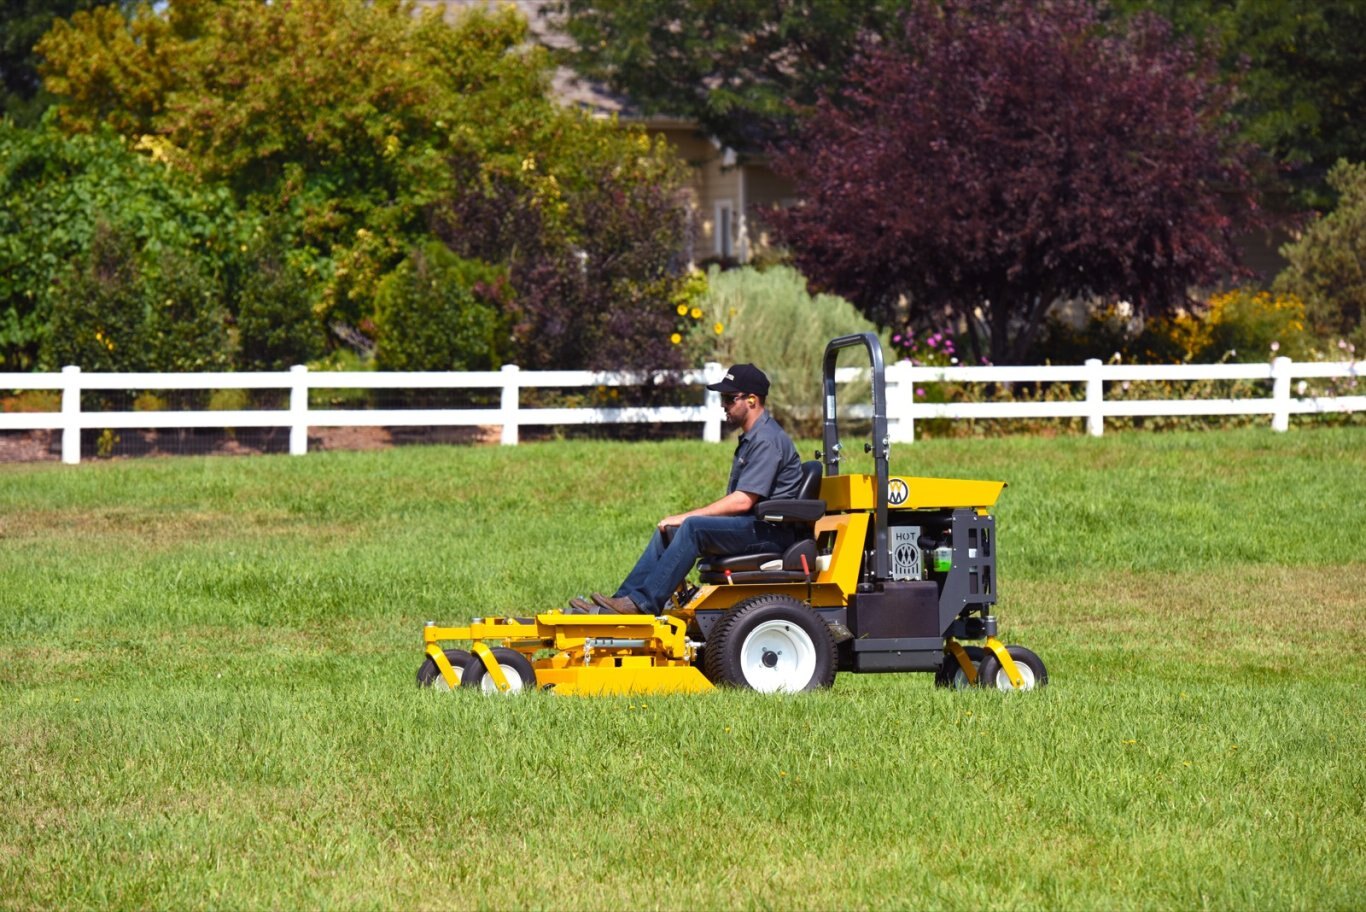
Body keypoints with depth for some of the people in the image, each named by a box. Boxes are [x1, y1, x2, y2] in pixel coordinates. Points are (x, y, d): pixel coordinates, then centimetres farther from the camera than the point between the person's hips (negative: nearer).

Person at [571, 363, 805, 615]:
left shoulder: (767, 440, -14)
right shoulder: (750, 438, 20)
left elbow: (743, 501, -20)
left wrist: (684, 517, -16)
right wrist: (684, 520, 8)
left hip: (770, 530, -10)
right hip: (750, 526, 10)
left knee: (693, 528, -28)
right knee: (668, 531, 0)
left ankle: (642, 603, -30)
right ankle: (625, 599, -8)